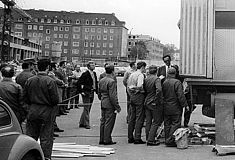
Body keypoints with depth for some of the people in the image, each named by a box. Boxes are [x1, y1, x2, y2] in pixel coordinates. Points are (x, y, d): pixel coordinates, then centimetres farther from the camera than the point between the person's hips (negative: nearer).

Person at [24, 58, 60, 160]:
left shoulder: (29, 81, 1)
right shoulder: (50, 81, -14)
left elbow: (25, 98, 5)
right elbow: (55, 99, -15)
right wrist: (52, 103, 6)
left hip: (32, 111, 4)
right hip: (47, 112, -4)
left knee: (31, 136, 13)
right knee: (46, 137, 4)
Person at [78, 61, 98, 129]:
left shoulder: (94, 74, 11)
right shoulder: (85, 74, -11)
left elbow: (96, 83, 16)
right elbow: (79, 83, -12)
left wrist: (97, 91, 8)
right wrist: (82, 91, -14)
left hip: (92, 93, 8)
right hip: (86, 93, -8)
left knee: (88, 108, 13)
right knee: (86, 109, -5)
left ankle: (81, 123, 22)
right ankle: (86, 124, 1)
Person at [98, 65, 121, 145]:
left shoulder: (101, 81, 9)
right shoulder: (111, 81, -18)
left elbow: (99, 93, 17)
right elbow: (113, 96, -20)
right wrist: (117, 107, -15)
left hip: (103, 104, 9)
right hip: (110, 105, -8)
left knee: (103, 122, 14)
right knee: (109, 122, -1)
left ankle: (102, 139, 21)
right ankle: (107, 140, 4)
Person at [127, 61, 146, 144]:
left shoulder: (131, 75, 14)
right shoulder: (140, 75, -11)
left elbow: (128, 87, 17)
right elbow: (139, 86, -26)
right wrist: (142, 89, -7)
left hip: (132, 96, 8)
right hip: (139, 96, -8)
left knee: (132, 117, 11)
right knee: (139, 118, -4)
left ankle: (130, 137, 15)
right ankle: (137, 138, -4)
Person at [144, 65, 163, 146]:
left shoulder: (146, 79, 4)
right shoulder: (156, 79, -15)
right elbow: (158, 90, -29)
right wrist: (156, 100, -19)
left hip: (146, 102, 6)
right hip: (154, 103, -6)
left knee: (148, 122, 14)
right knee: (156, 122, 3)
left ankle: (148, 139, 21)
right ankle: (151, 140, -1)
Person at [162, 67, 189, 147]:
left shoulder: (164, 83, 4)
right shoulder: (177, 82, -13)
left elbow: (162, 95, 7)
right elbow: (180, 95, -16)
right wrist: (185, 105, -10)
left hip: (166, 108, 6)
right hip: (175, 108, -6)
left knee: (167, 124, 12)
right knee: (175, 124, -1)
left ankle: (167, 140, 16)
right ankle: (170, 140, -5)